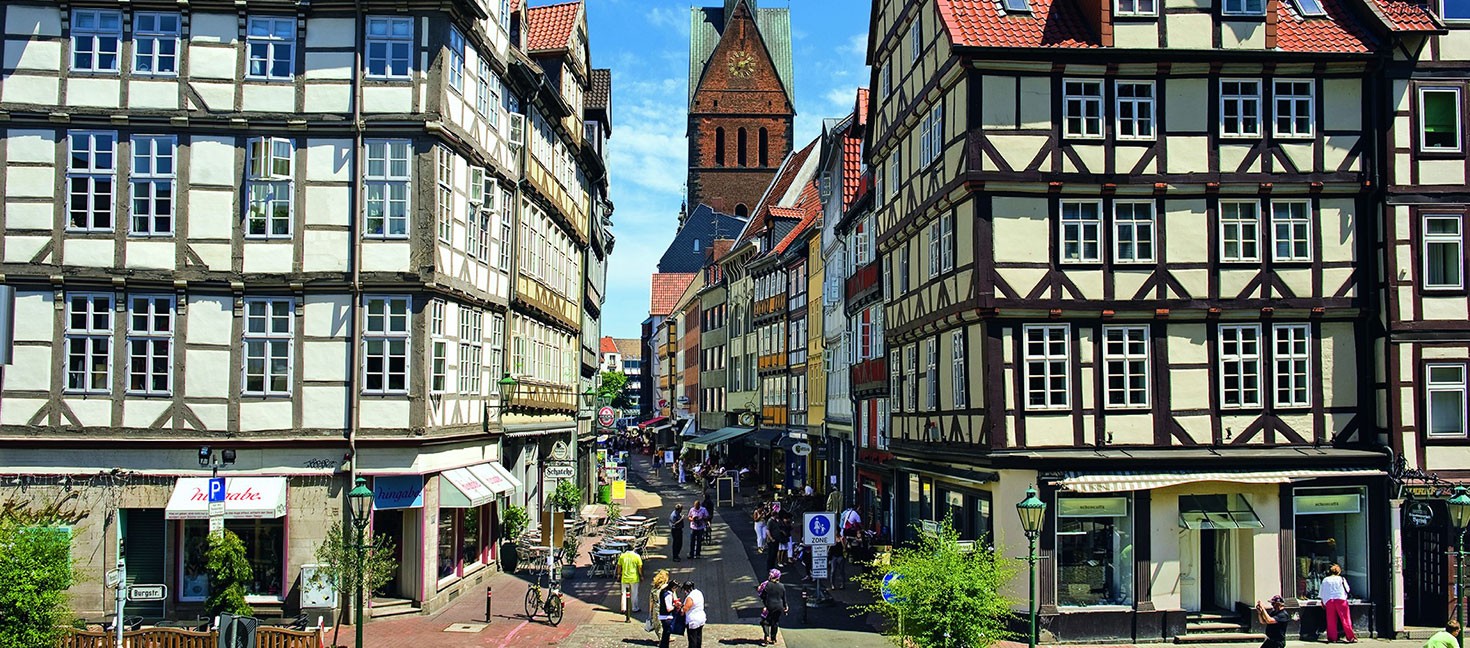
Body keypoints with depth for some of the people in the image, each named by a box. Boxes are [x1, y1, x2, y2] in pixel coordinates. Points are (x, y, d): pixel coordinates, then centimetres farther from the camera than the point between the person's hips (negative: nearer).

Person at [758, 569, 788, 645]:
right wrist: (785, 607, 19)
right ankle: (773, 639, 18)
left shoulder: (766, 585, -9)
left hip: (769, 607, -3)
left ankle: (766, 636, -11)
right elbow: (784, 598, 7)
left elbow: (762, 596, -4)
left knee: (765, 622, 7)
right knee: (775, 623, 13)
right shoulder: (782, 586, 0)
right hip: (779, 607, 3)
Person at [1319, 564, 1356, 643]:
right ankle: (1351, 637, -2)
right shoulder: (1341, 579, 8)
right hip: (1341, 599, -1)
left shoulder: (1325, 580, 12)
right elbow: (1348, 590, 12)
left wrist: (1322, 603, 18)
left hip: (1329, 600, 1)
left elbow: (1322, 594, 11)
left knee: (1331, 621, 4)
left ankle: (1332, 638, 4)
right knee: (1345, 619, 0)